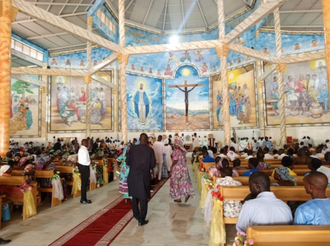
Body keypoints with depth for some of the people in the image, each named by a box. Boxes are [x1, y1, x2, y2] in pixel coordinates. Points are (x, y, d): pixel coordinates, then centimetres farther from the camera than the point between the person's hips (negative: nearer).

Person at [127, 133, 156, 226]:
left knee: (134, 195, 21)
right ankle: (141, 219, 10)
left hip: (133, 176, 2)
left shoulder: (133, 148, -6)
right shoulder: (150, 150, -9)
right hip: (144, 176, -2)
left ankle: (136, 214, 36)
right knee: (143, 197, 8)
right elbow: (153, 164, -6)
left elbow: (127, 162, -2)